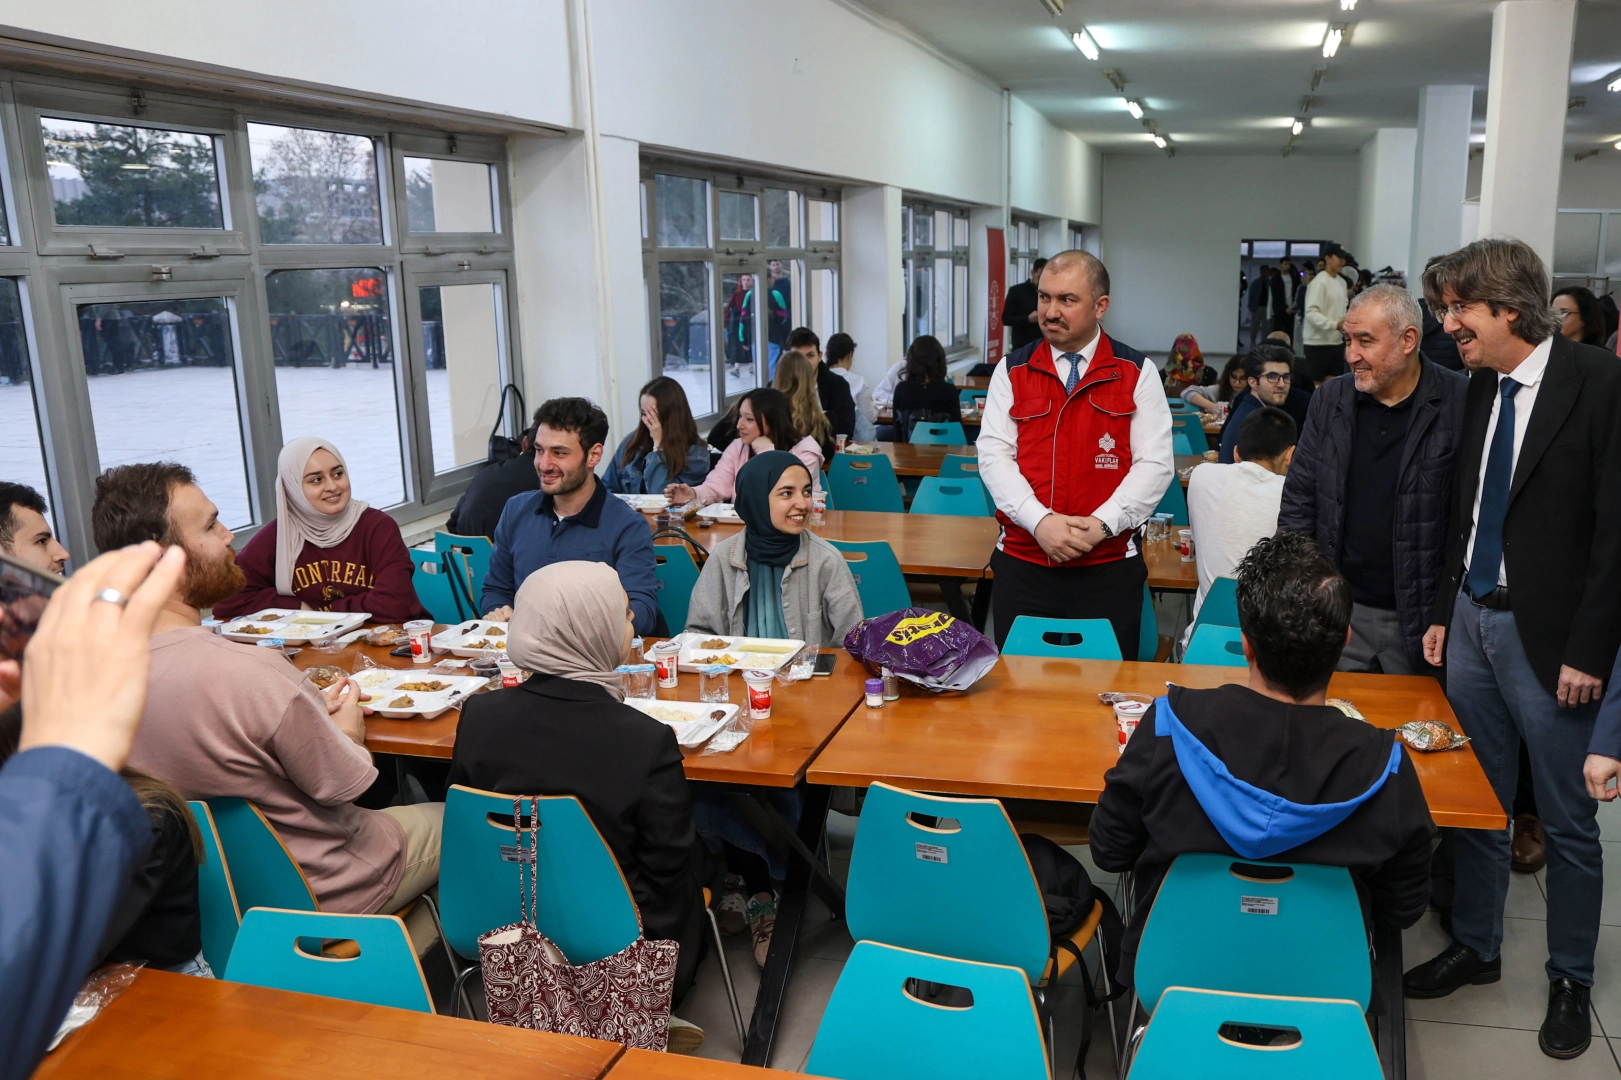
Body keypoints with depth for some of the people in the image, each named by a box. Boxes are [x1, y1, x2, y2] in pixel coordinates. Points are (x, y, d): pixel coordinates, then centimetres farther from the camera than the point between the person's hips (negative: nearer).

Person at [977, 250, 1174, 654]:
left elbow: (1155, 464, -3)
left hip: (1109, 567, -1)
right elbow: (993, 456, -2)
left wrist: (1101, 524, -16)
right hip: (1022, 562, 1)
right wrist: (1040, 521, -16)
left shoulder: (1136, 374, 3)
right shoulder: (1012, 371, 6)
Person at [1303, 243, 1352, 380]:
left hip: (1337, 341, 8)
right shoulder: (1319, 282, -13)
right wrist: (1335, 324, -31)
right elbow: (1311, 312, -22)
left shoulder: (1341, 282, 15)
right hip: (1318, 342, -8)